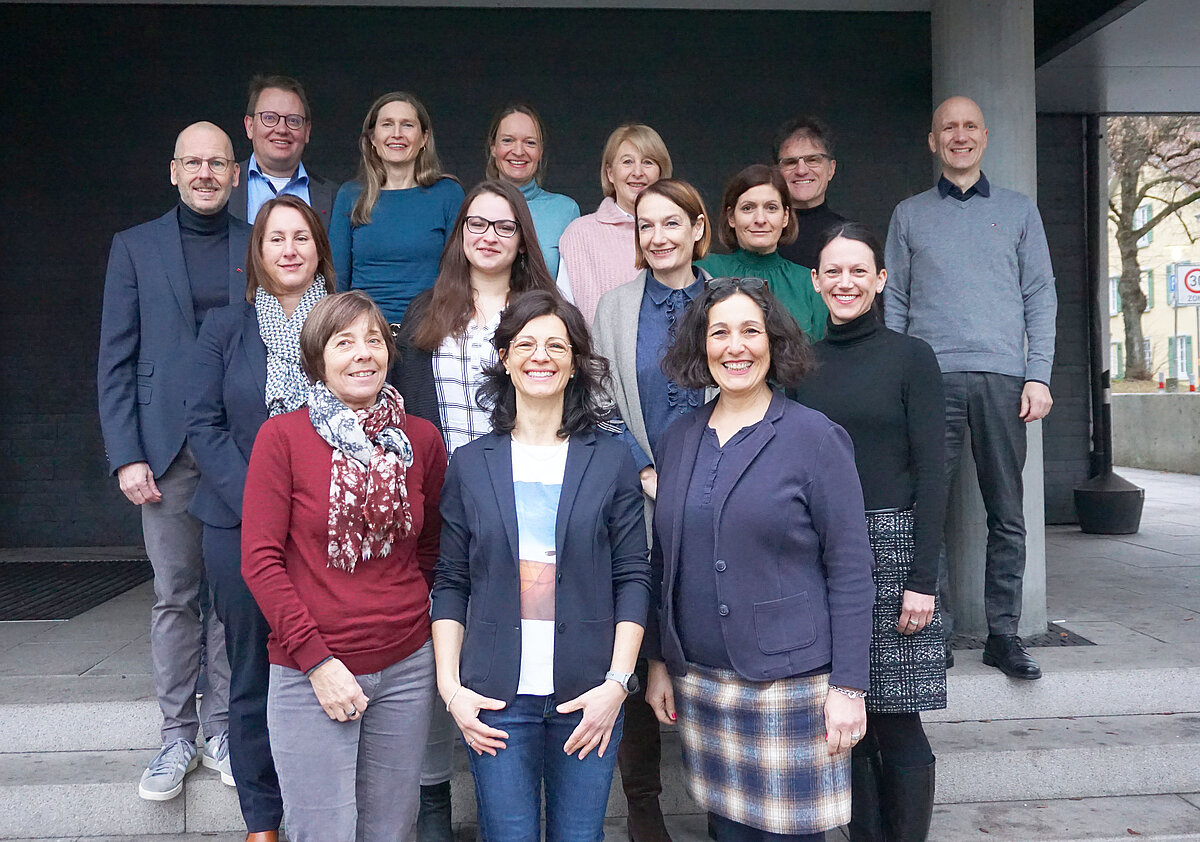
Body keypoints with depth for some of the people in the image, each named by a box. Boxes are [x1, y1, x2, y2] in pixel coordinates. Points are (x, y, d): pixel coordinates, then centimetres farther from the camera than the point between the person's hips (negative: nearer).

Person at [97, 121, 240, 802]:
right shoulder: (135, 247, 8)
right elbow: (115, 362, 5)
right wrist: (126, 457, -4)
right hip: (167, 449, 0)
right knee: (174, 596, 6)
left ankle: (222, 730, 19)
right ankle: (178, 735, 19)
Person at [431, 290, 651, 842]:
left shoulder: (611, 459, 3)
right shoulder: (470, 464, 5)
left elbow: (632, 579, 1)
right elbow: (450, 584, 6)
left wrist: (617, 681, -7)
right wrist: (450, 685, -2)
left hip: (589, 694, 0)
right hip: (495, 694, 0)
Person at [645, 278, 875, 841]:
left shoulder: (815, 437, -6)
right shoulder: (678, 440, 7)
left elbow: (850, 571, -8)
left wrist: (848, 686, -11)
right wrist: (658, 662, 10)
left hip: (789, 684, -4)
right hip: (699, 682, 4)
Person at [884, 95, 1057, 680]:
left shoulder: (1019, 210, 16)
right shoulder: (909, 215, 15)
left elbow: (1041, 298, 11)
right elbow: (894, 301, 10)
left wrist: (1038, 376, 0)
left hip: (1003, 379, 1)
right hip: (930, 378, -1)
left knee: (1007, 514, 2)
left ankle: (1002, 632, 11)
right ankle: (935, 631, 5)